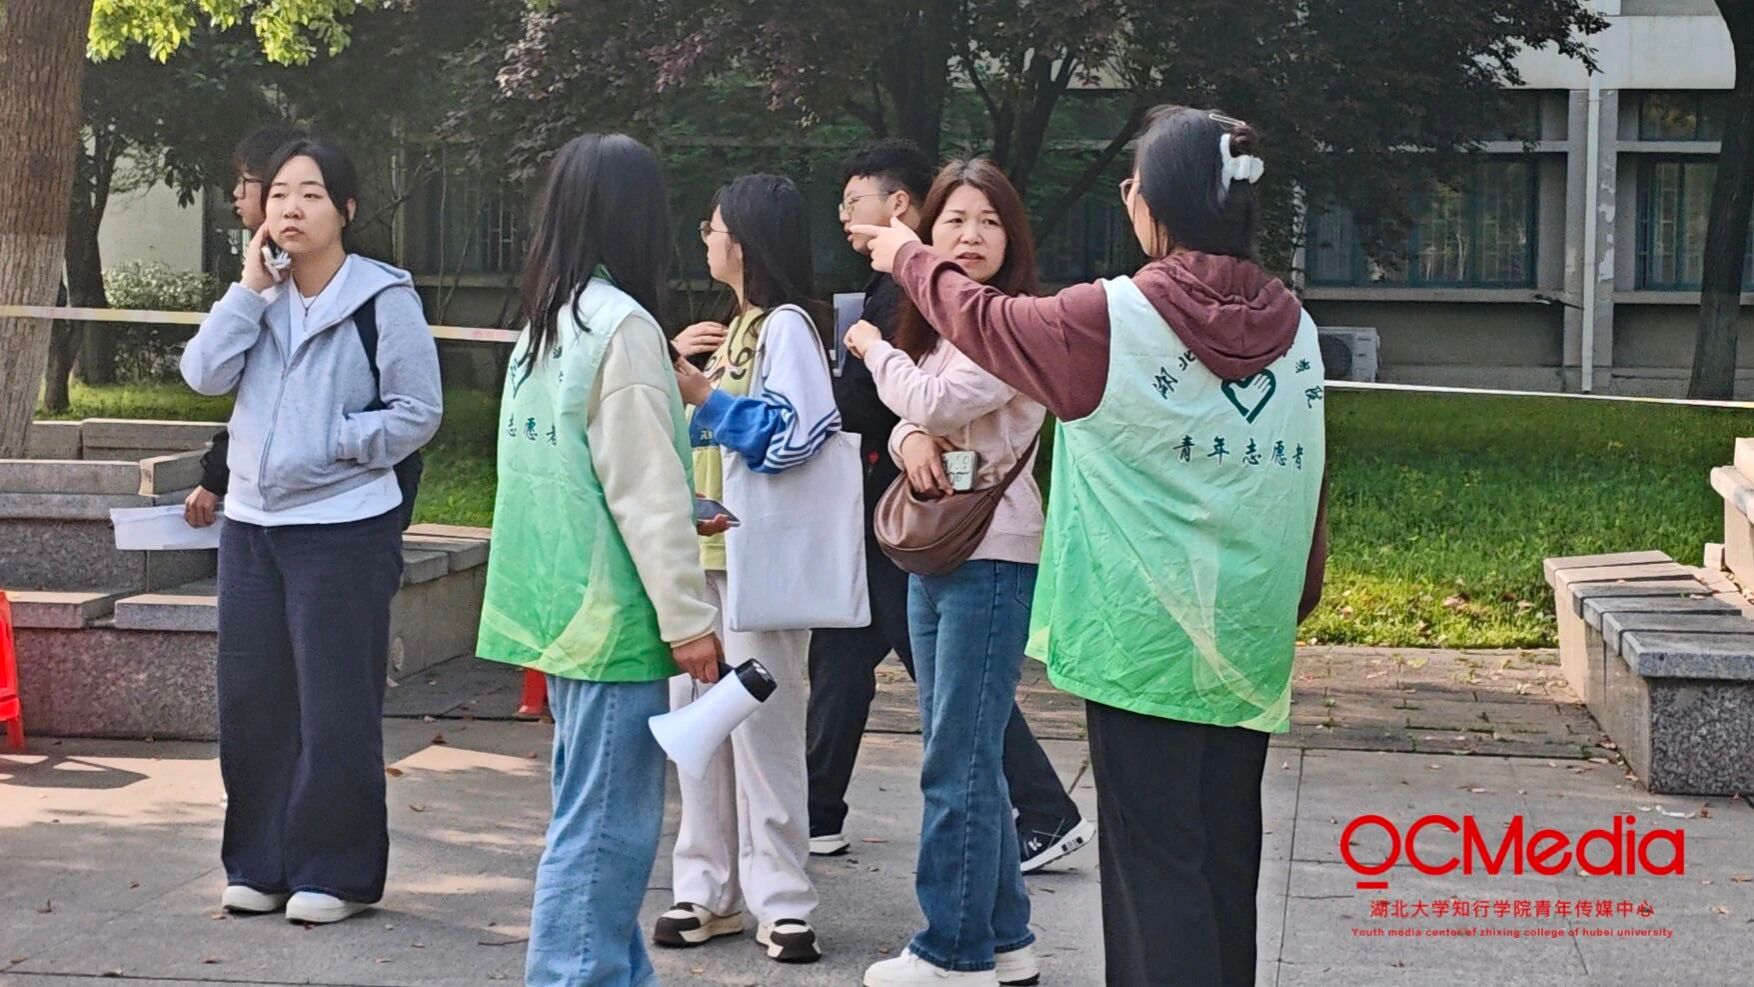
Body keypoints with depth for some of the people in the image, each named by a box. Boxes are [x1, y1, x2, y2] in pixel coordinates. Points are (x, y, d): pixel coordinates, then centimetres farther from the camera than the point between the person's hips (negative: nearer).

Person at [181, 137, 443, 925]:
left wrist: (335, 445, -12)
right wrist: (249, 289, -7)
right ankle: (258, 863, 21)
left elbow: (418, 411, -8)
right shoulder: (260, 295, 12)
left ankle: (336, 873, 9)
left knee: (335, 707, -1)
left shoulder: (383, 298, -7)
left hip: (343, 527, -6)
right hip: (251, 523, 6)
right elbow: (204, 374, -2)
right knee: (251, 699, 10)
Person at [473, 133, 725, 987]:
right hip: (613, 611, -9)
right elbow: (646, 490, -16)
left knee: (596, 821, 15)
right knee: (604, 829, -5)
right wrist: (688, 615, -12)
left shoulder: (543, 325, 12)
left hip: (563, 606, 9)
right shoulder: (622, 324, -13)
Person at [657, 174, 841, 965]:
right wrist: (678, 368, 6)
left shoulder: (785, 326, -8)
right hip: (705, 551, 9)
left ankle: (781, 900, 1)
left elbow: (792, 433, -20)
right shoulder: (732, 328, 17)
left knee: (760, 725, -6)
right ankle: (709, 890, 17)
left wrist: (702, 391, -18)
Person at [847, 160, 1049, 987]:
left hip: (991, 561, -9)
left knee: (957, 763, -7)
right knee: (968, 760, 13)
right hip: (932, 555, 9)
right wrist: (911, 441, -13)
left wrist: (874, 349, -3)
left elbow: (940, 402, -21)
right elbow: (911, 422, 11)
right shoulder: (935, 323, 16)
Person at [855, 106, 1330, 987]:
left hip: (1145, 637, -5)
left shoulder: (1113, 321, -12)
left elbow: (983, 321, 5)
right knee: (1224, 857, 13)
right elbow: (1305, 484, 8)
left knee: (1155, 860, 0)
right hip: (1248, 640, 5)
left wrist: (908, 258, 24)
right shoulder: (1291, 327, 1)